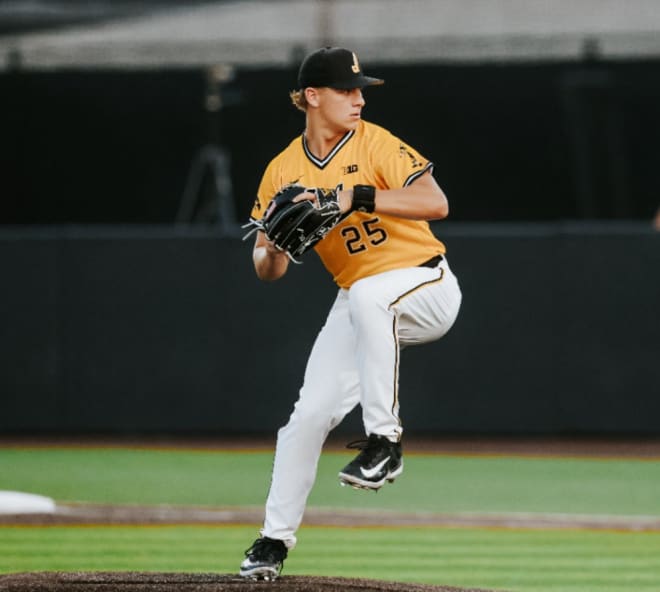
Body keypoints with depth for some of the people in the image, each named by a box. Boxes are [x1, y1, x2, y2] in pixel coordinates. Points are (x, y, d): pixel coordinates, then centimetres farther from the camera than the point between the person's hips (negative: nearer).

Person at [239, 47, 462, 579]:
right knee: (309, 415, -3)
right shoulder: (283, 172, 0)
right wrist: (274, 251, -23)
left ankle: (384, 440, -32)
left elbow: (435, 203, -26)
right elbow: (267, 270, 1)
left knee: (369, 293, -38)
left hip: (427, 288, -5)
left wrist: (359, 198, -34)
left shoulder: (374, 144, -13)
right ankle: (275, 538, 13)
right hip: (359, 303, 5)